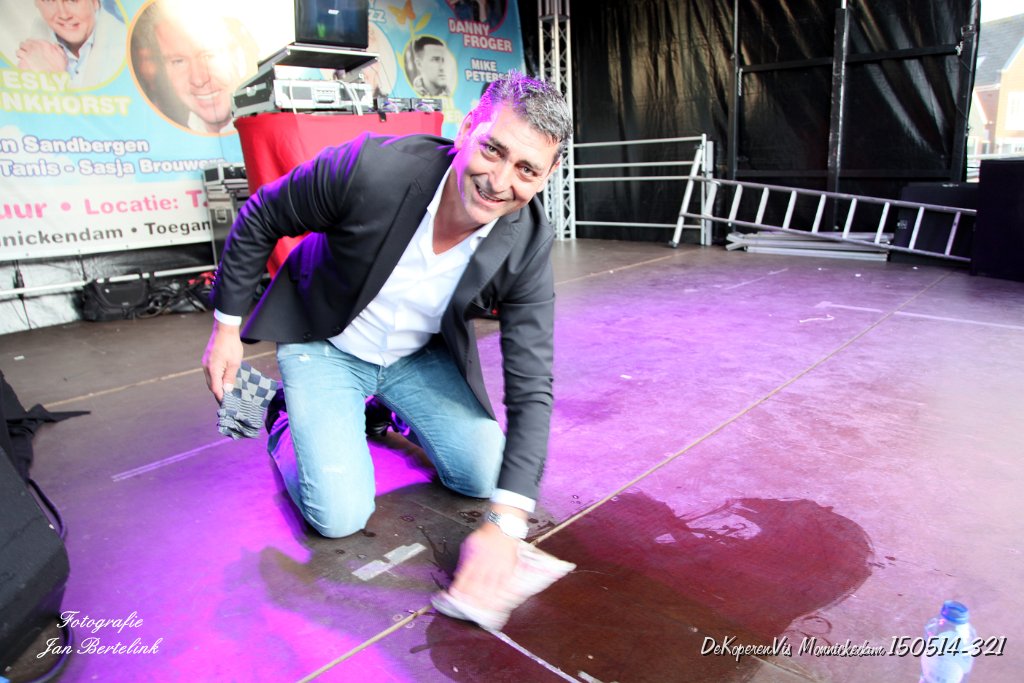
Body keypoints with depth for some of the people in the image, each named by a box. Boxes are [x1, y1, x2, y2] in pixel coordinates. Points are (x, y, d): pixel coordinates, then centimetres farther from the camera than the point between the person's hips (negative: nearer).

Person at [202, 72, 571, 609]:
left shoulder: (528, 246, -24)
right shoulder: (369, 168, -32)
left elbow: (530, 387, -22)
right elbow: (259, 218, -13)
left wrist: (505, 523, -31)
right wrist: (226, 325, -6)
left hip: (421, 354, 3)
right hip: (324, 344, -3)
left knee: (484, 476, -2)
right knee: (340, 514, -12)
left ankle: (386, 412, 23)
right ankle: (286, 422, 19)